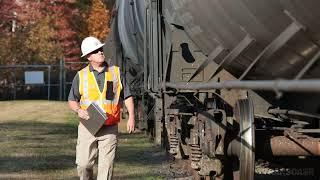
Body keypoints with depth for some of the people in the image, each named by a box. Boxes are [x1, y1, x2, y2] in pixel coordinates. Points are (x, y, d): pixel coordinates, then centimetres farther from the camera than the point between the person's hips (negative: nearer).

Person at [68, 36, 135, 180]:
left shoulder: (116, 72, 8)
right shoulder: (81, 76, 5)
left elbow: (127, 96, 11)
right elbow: (72, 100, 11)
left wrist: (131, 117, -1)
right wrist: (78, 110, -10)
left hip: (110, 128, 0)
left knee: (106, 165, -4)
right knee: (83, 164, -3)